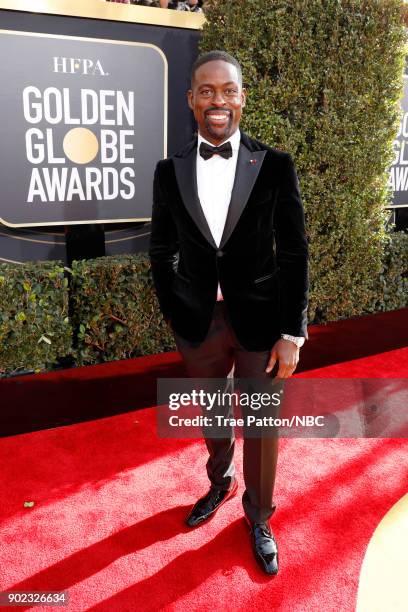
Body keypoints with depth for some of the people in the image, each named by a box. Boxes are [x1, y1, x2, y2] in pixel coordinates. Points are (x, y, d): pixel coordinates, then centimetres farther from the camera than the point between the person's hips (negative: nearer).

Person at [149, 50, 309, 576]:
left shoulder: (276, 166, -6)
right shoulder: (170, 171, -1)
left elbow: (294, 254, -5)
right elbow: (162, 251, 7)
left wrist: (293, 332, -7)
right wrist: (173, 313, 5)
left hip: (260, 322, -2)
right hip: (198, 323, 2)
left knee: (262, 426, 13)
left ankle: (258, 516, 39)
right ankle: (220, 483, 52)